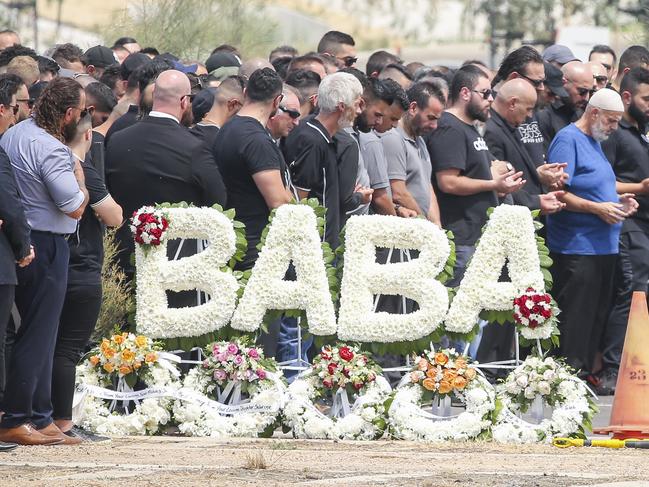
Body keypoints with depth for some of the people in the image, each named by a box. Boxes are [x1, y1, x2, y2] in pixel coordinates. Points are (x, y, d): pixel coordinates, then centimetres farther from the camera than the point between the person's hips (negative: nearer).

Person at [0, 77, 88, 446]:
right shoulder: (52, 150, -20)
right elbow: (75, 207, -18)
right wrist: (80, 175, 0)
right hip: (46, 248, -10)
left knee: (38, 334, 15)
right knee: (38, 335, -3)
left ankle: (40, 419, 19)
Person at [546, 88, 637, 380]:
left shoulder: (595, 142, 19)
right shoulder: (568, 140, -11)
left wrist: (618, 201, 10)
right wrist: (598, 208, -20)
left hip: (603, 245, 10)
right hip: (576, 246, -10)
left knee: (597, 315, 11)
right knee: (575, 318, -9)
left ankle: (586, 374, 17)